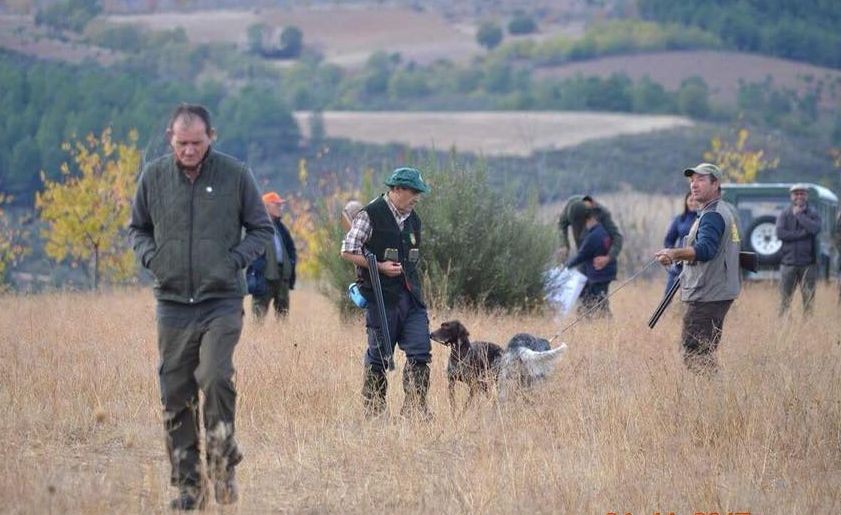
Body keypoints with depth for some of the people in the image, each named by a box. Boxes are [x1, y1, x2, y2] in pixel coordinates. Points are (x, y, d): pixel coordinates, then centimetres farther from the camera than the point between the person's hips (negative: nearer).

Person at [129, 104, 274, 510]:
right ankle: (187, 484, 11)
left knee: (215, 378, -19)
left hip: (222, 300, -2)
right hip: (173, 304, 2)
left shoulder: (234, 174, -1)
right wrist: (150, 257, -1)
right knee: (176, 397, 2)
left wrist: (235, 259, -7)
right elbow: (137, 228, 18)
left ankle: (223, 465, -2)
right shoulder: (154, 176, 4)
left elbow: (261, 229, 8)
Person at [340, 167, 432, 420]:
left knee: (420, 351, -4)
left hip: (411, 296, 6)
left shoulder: (413, 220, 15)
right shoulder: (370, 215, -7)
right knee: (379, 355, 0)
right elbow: (348, 251, -8)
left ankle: (415, 406, 1)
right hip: (381, 296, -6)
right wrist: (379, 267, -14)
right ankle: (373, 410, 10)